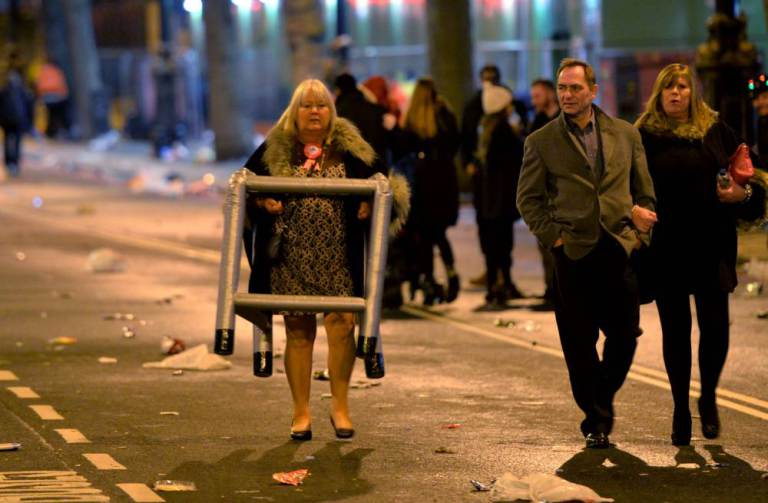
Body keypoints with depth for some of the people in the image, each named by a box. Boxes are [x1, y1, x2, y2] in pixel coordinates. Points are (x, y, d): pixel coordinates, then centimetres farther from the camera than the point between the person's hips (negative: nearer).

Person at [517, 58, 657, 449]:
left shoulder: (625, 135, 10)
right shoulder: (541, 142, 4)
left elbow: (645, 191, 14)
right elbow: (528, 199, 6)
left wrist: (640, 231, 1)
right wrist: (553, 236, -4)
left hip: (621, 249, 2)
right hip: (574, 253, -2)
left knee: (625, 335, 1)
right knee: (579, 343, -1)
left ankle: (603, 399, 26)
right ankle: (595, 420, 11)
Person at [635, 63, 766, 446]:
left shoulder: (715, 131, 5)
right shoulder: (644, 137, 3)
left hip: (711, 246, 0)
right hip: (664, 251, 0)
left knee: (715, 327, -4)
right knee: (675, 330, 4)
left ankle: (708, 399, 20)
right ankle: (681, 411, 15)